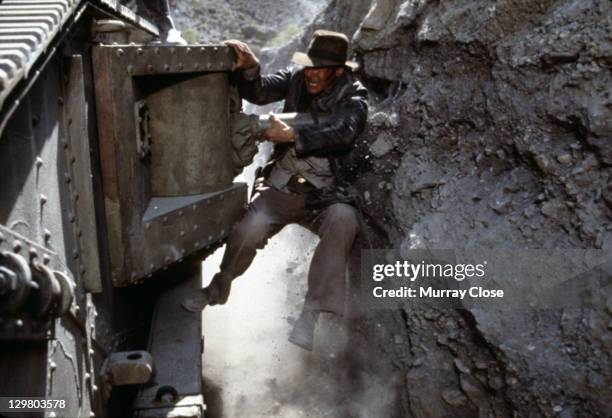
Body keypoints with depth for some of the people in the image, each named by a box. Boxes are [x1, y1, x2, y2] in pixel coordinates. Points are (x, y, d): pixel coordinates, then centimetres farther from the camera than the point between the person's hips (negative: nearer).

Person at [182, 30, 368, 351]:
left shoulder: (353, 96, -2)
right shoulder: (295, 81, 5)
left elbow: (343, 131, -20)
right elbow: (258, 93, -7)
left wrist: (293, 135, -29)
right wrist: (248, 69, -28)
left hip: (323, 194, -1)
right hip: (279, 186, 1)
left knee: (343, 220, -34)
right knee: (249, 230, -25)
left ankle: (313, 311, -24)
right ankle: (219, 288, 6)